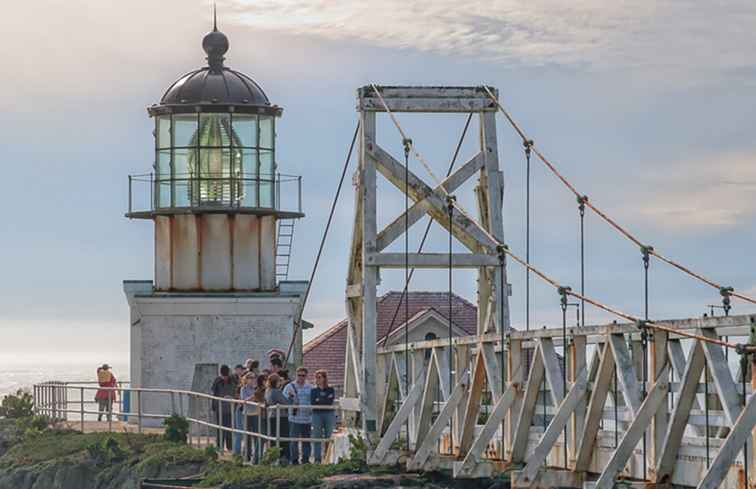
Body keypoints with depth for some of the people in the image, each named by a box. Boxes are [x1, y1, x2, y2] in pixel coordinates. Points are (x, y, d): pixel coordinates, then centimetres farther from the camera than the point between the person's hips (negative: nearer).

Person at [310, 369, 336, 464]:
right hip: (317, 414, 1)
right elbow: (312, 403, -3)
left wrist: (319, 400, -5)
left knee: (329, 437, -3)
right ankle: (317, 459, -3)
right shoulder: (314, 390, 11)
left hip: (329, 414, -1)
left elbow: (331, 401, -6)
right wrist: (326, 399, -8)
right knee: (317, 437, -5)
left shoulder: (330, 390, 9)